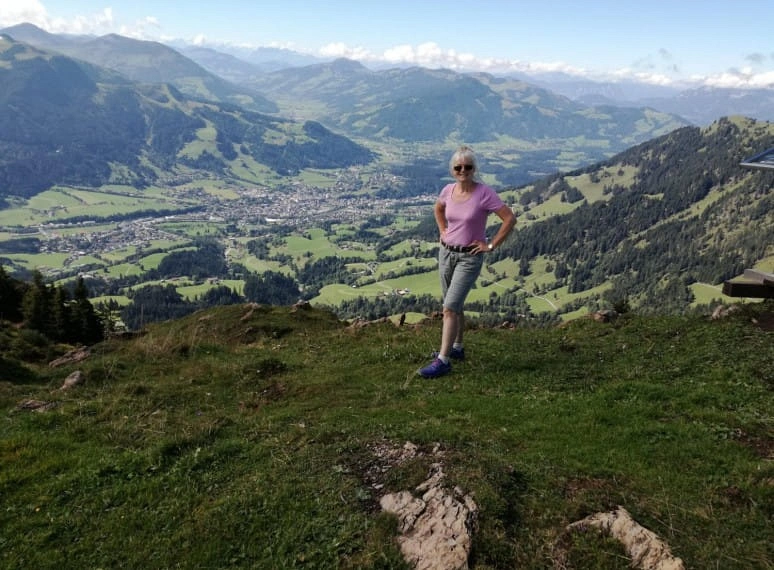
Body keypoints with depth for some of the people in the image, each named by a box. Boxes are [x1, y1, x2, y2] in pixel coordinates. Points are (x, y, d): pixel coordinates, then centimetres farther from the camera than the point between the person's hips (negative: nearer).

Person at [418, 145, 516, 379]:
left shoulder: (484, 193, -16)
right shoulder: (448, 190, 0)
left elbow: (510, 219, -15)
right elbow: (438, 208, 22)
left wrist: (491, 246, -14)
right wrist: (443, 231, 10)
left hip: (470, 257, -6)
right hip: (446, 252, 6)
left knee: (450, 307, -11)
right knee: (454, 306, 17)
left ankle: (443, 361, -6)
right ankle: (457, 347, 35)